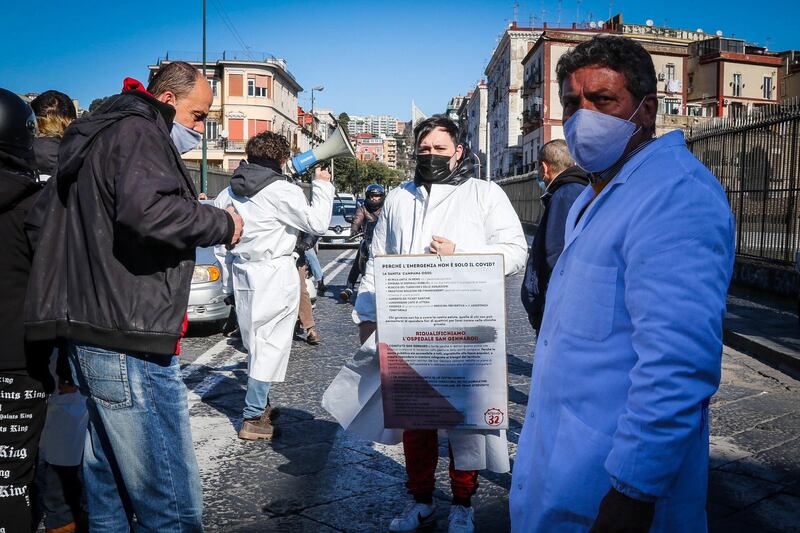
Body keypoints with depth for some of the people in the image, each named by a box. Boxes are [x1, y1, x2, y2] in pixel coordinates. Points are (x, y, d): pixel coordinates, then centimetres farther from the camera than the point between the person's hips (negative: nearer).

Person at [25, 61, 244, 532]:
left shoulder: (96, 137, 22)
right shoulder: (137, 133, -8)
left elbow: (40, 223, 27)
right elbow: (147, 210, -28)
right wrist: (222, 224, -14)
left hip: (92, 336, 11)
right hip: (129, 341, -11)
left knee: (109, 489, 19)